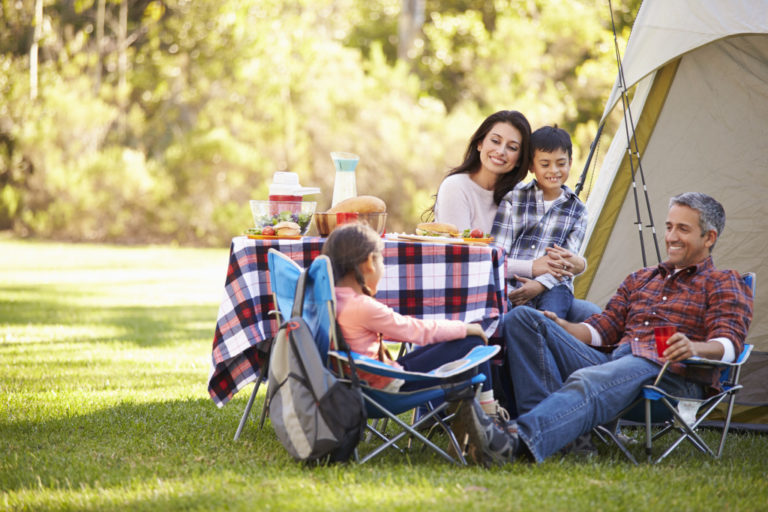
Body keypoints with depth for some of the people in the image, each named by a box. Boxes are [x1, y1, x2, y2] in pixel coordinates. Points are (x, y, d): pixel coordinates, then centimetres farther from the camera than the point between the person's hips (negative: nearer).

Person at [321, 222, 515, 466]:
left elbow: (396, 328, 16)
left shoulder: (332, 299, 7)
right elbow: (416, 331, -12)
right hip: (388, 386, -10)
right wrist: (465, 328, 4)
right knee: (472, 343, -2)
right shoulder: (363, 307, -23)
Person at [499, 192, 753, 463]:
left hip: (670, 375, -7)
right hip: (613, 362, 7)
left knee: (588, 382, -41)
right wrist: (560, 326, 3)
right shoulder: (640, 279, 33)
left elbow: (728, 342, -4)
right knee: (523, 318, -12)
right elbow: (603, 328, 25)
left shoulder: (723, 283, 14)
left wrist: (694, 348, -28)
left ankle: (524, 439, -66)